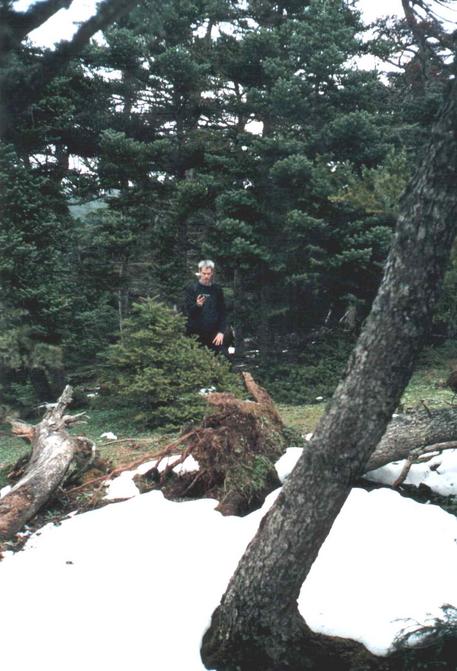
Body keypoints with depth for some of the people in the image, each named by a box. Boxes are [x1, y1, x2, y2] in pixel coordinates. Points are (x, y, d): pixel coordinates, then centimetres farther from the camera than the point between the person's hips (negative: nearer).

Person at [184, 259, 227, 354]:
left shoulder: (217, 289, 8)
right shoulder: (192, 288, 2)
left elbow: (222, 312, 8)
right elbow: (187, 311, -3)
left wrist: (221, 332, -2)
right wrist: (197, 305, -24)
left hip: (214, 334, 2)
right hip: (196, 334, -2)